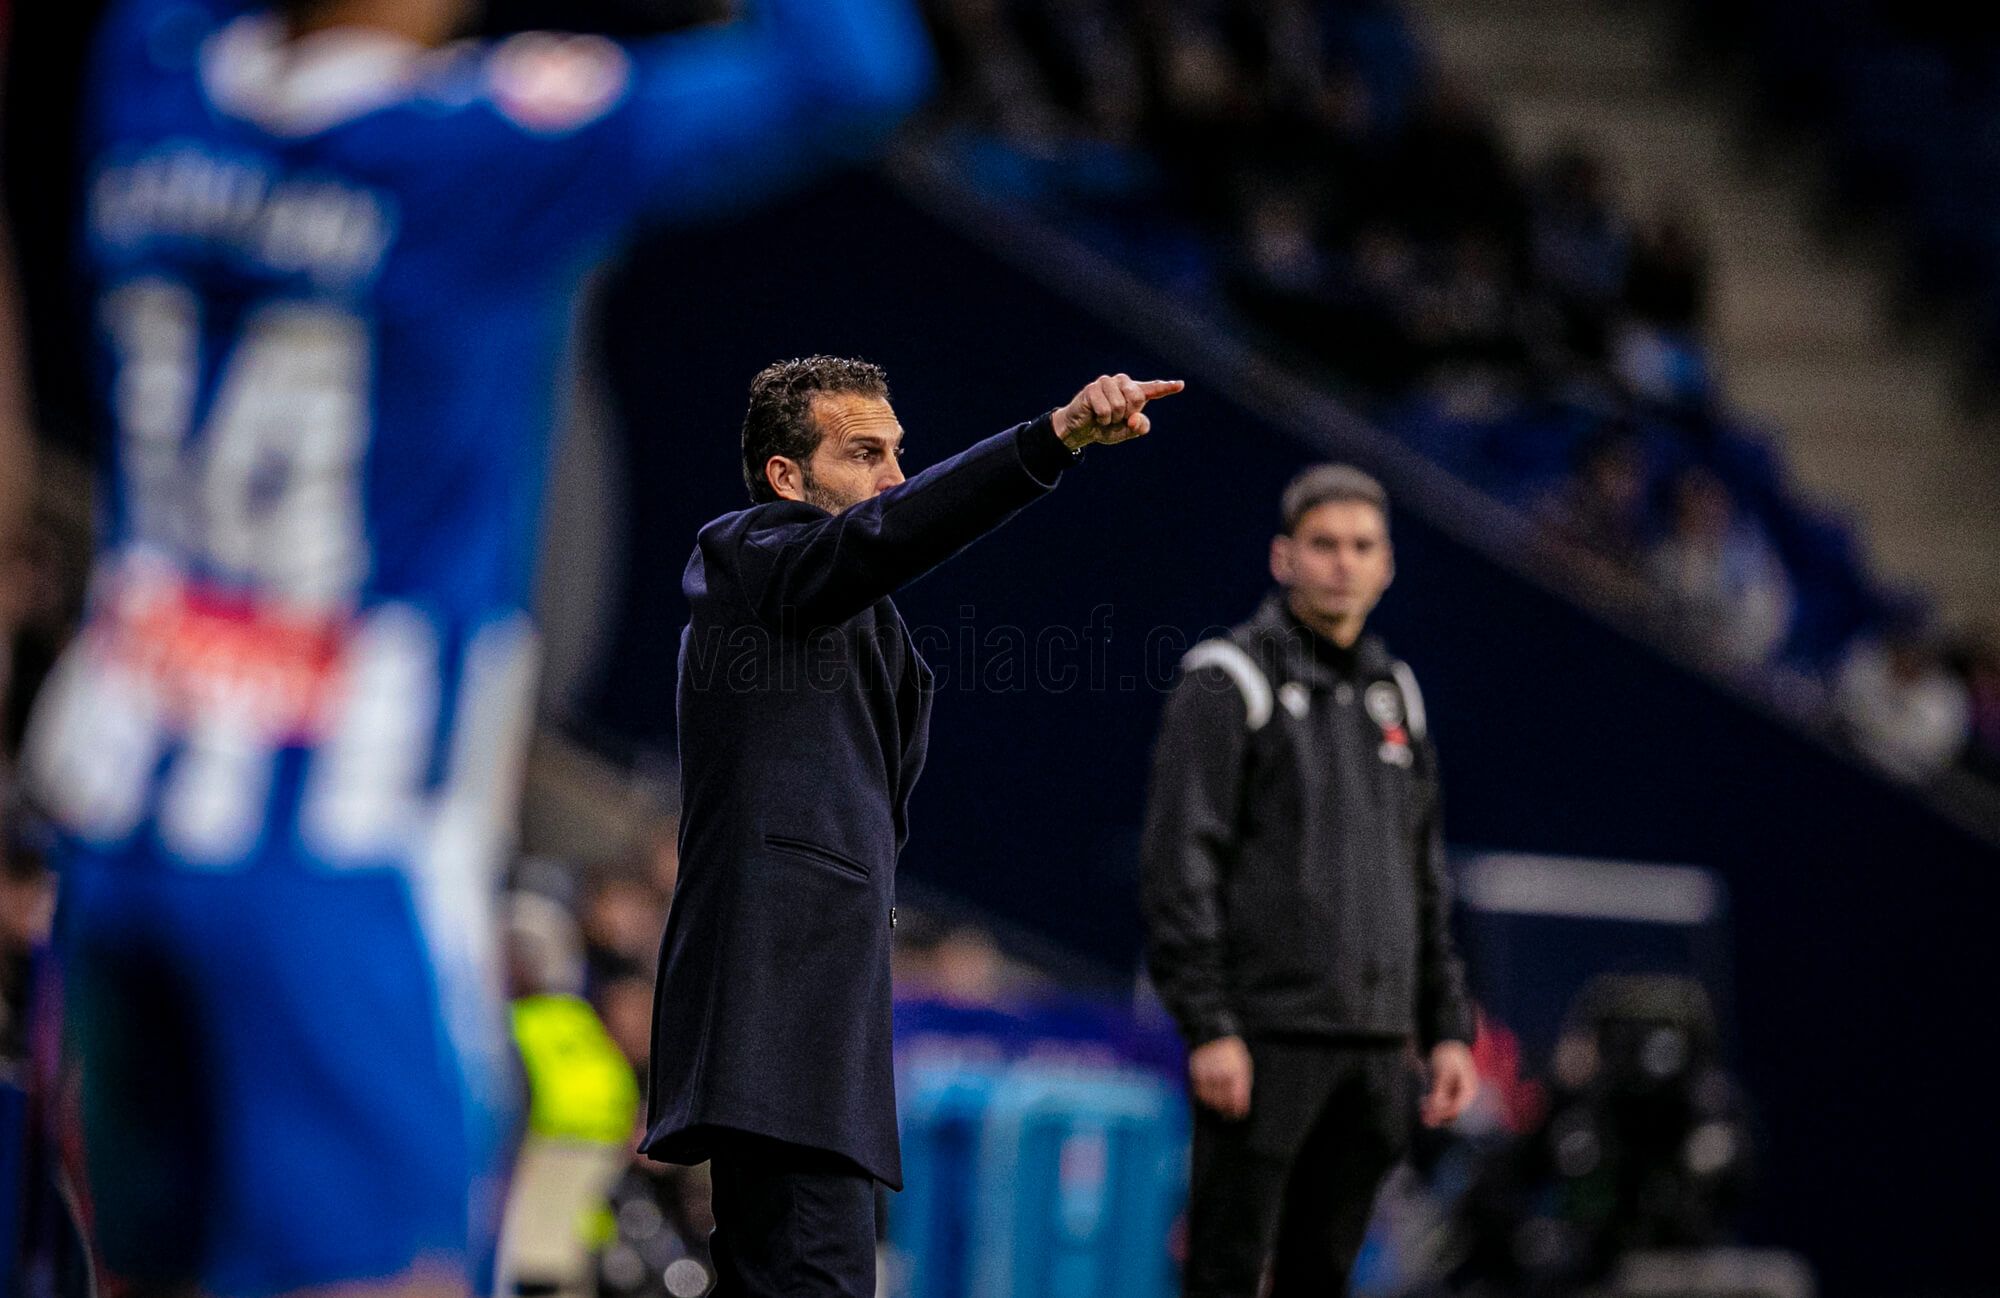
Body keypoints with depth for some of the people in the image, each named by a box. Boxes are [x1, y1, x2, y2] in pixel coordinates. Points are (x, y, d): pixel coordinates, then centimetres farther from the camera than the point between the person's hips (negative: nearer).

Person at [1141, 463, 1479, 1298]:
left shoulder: (1394, 696, 17)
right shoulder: (1228, 682, -4)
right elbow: (1178, 862, -10)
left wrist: (1447, 1027, 14)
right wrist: (1206, 1026, -17)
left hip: (1375, 1044, 6)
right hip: (1265, 1037, -6)